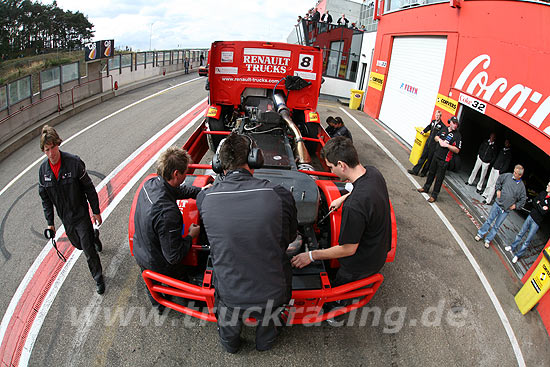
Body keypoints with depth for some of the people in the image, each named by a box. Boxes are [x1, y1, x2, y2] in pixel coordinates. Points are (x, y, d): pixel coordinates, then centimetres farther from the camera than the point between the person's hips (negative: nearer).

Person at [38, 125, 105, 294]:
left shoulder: (74, 162, -21)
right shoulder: (43, 169, -6)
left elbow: (89, 188, -12)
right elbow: (45, 198, 5)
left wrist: (96, 211, -7)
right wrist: (50, 222, 7)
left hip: (81, 214, -5)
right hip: (65, 217, 5)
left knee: (88, 249, 0)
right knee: (78, 244, 22)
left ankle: (98, 278, 21)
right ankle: (94, 237, 57)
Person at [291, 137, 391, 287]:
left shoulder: (354, 206, -39)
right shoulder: (372, 171, -12)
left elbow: (349, 249, -25)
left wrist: (311, 256, -16)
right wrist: (343, 198, 21)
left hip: (362, 266, -8)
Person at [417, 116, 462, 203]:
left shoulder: (457, 135, -11)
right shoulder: (444, 129, 5)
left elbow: (457, 150, -12)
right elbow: (436, 137, 19)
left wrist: (447, 145, -21)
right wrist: (439, 140, -3)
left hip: (443, 160, -5)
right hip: (436, 156, 6)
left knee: (439, 178, 0)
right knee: (431, 173, 19)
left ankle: (434, 195, 8)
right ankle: (426, 188, 36)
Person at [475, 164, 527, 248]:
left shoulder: (521, 186, -7)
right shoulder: (507, 176, -6)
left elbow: (523, 199, 5)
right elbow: (499, 179, 15)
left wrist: (516, 205, -4)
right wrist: (498, 189, 5)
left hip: (506, 210, 0)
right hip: (497, 204, 1)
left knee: (496, 226, 8)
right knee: (489, 220, 8)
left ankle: (488, 240, 20)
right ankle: (480, 234, 22)